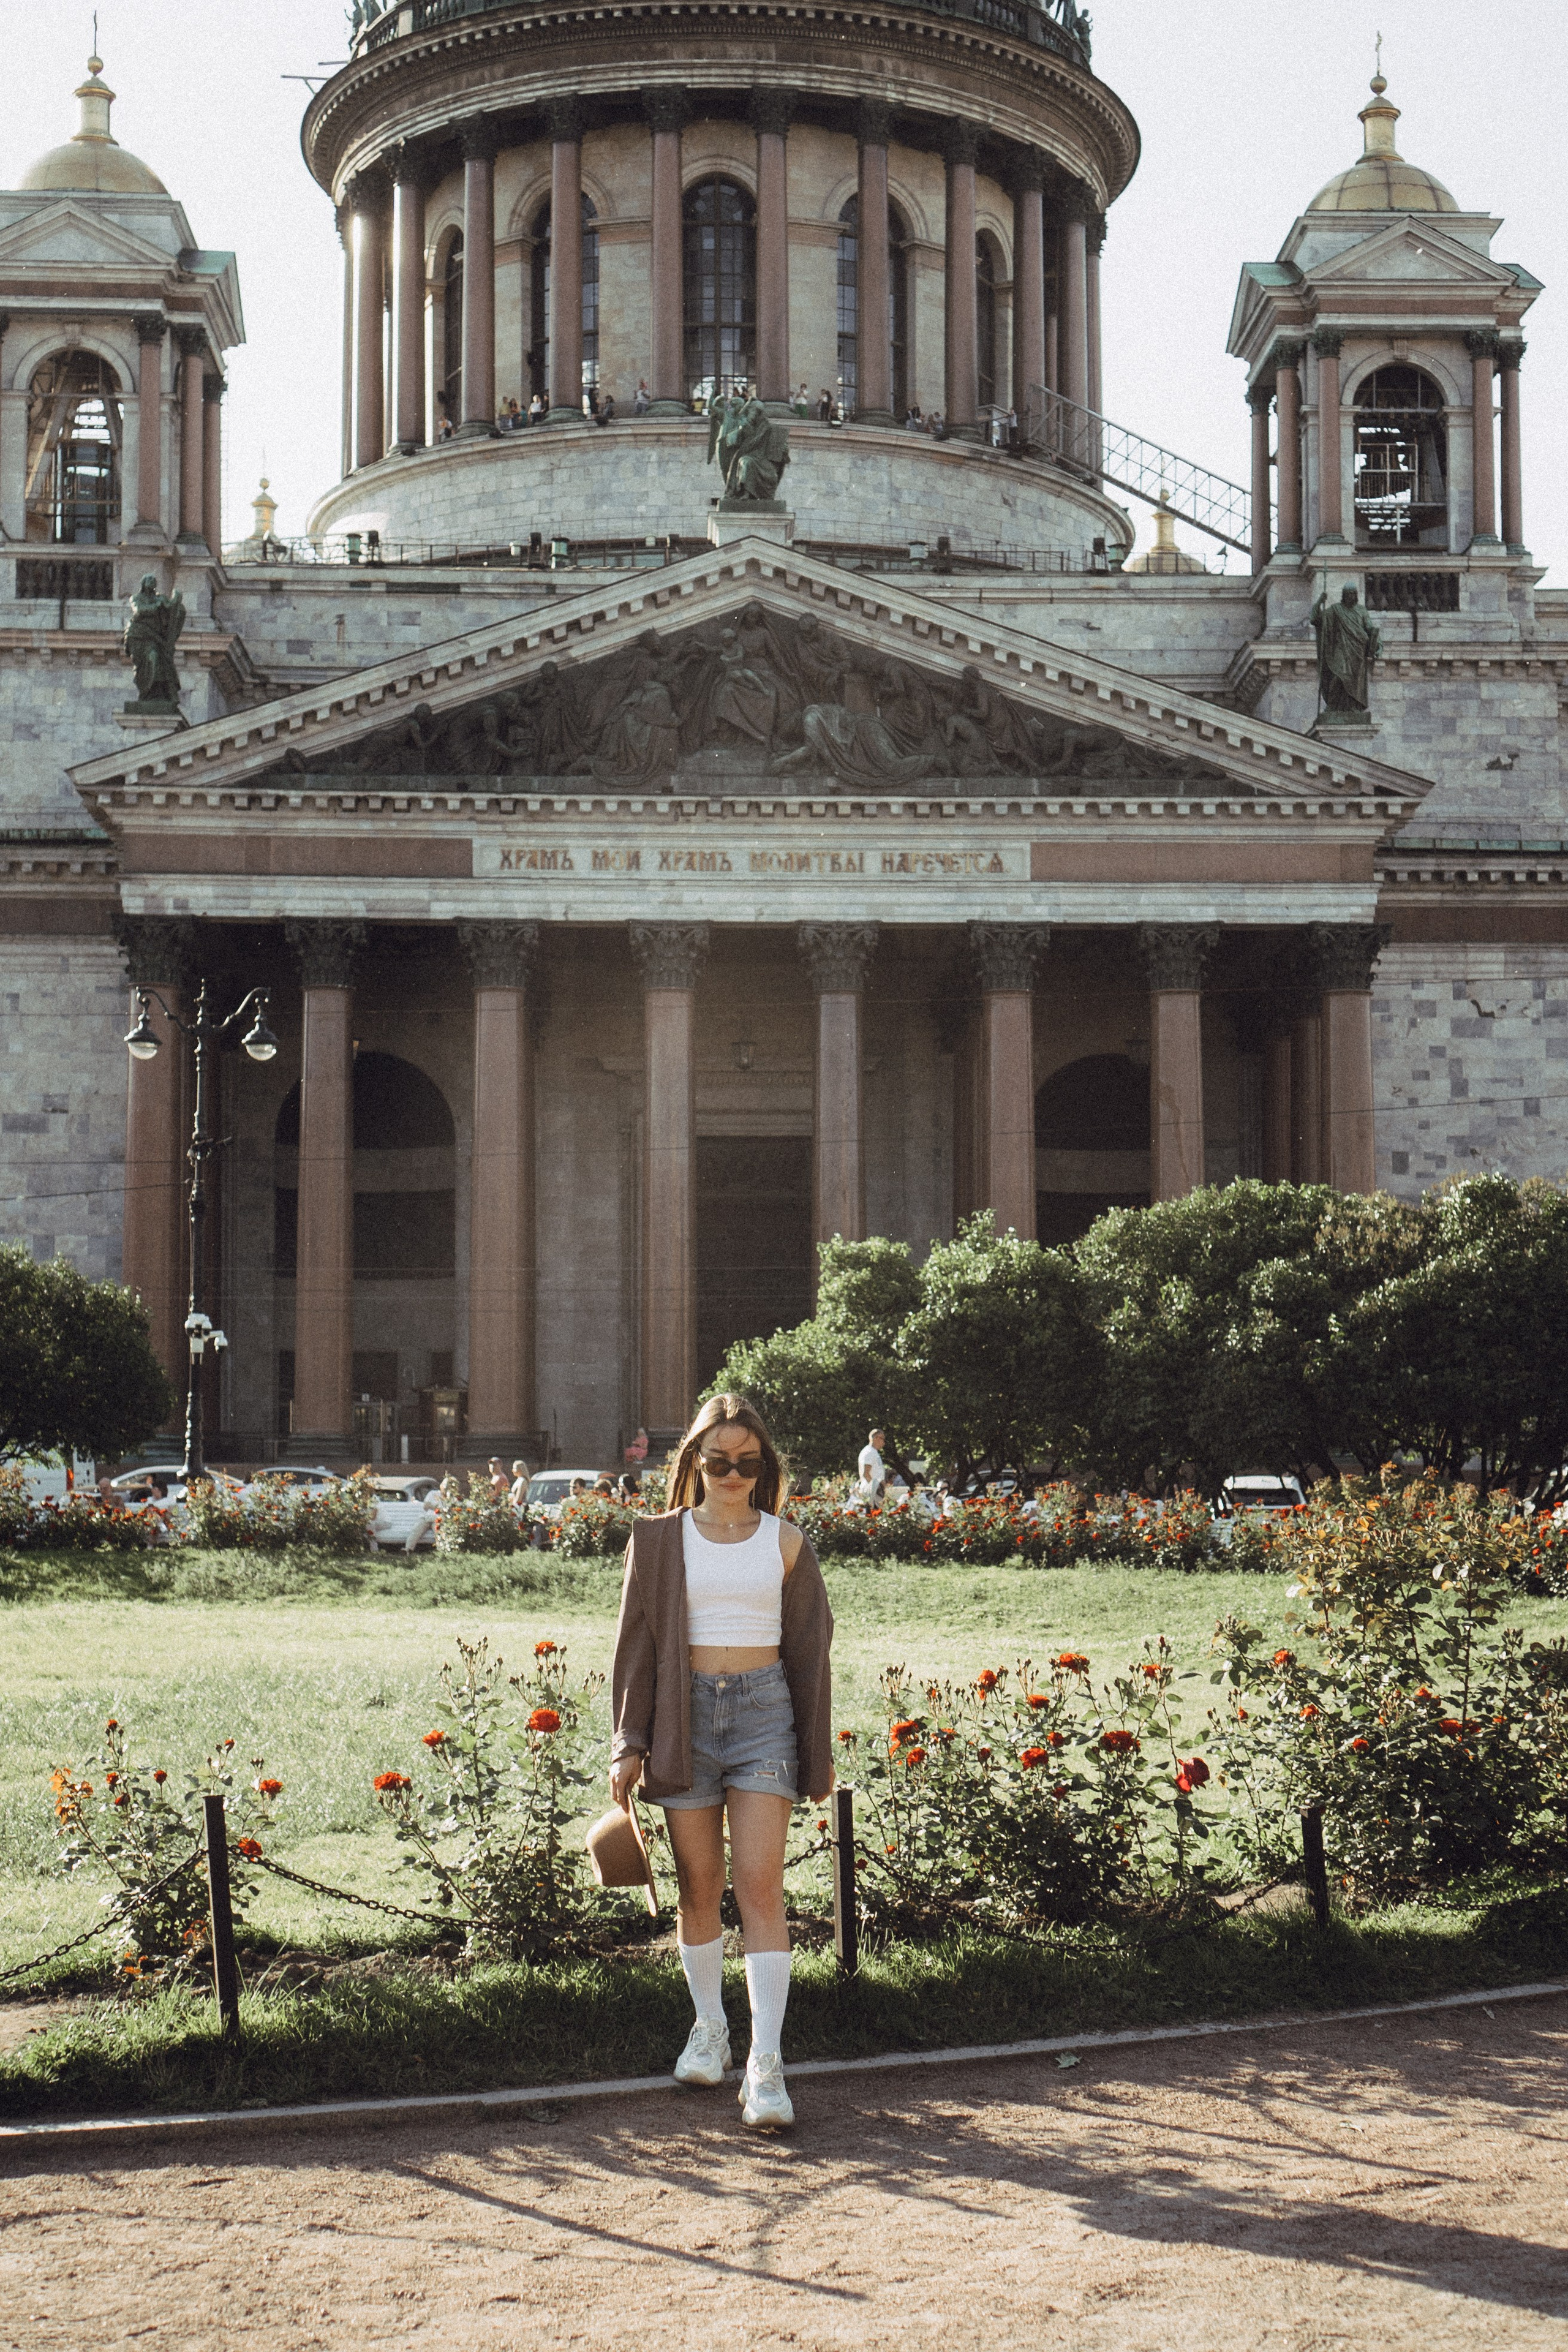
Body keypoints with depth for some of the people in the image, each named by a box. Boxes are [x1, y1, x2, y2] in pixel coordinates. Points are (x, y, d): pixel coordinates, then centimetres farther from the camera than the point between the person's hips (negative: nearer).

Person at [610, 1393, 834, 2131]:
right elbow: (636, 1644, 6)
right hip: (686, 1713, 1)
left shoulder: (784, 1543, 6)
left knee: (760, 1884, -10)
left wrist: (819, 1752, 11)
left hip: (763, 1711, -1)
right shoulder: (661, 1539, 5)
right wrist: (629, 1745, 1)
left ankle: (765, 2064, -12)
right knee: (698, 1885, 7)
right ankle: (709, 2029, 27)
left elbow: (809, 1648, 11)